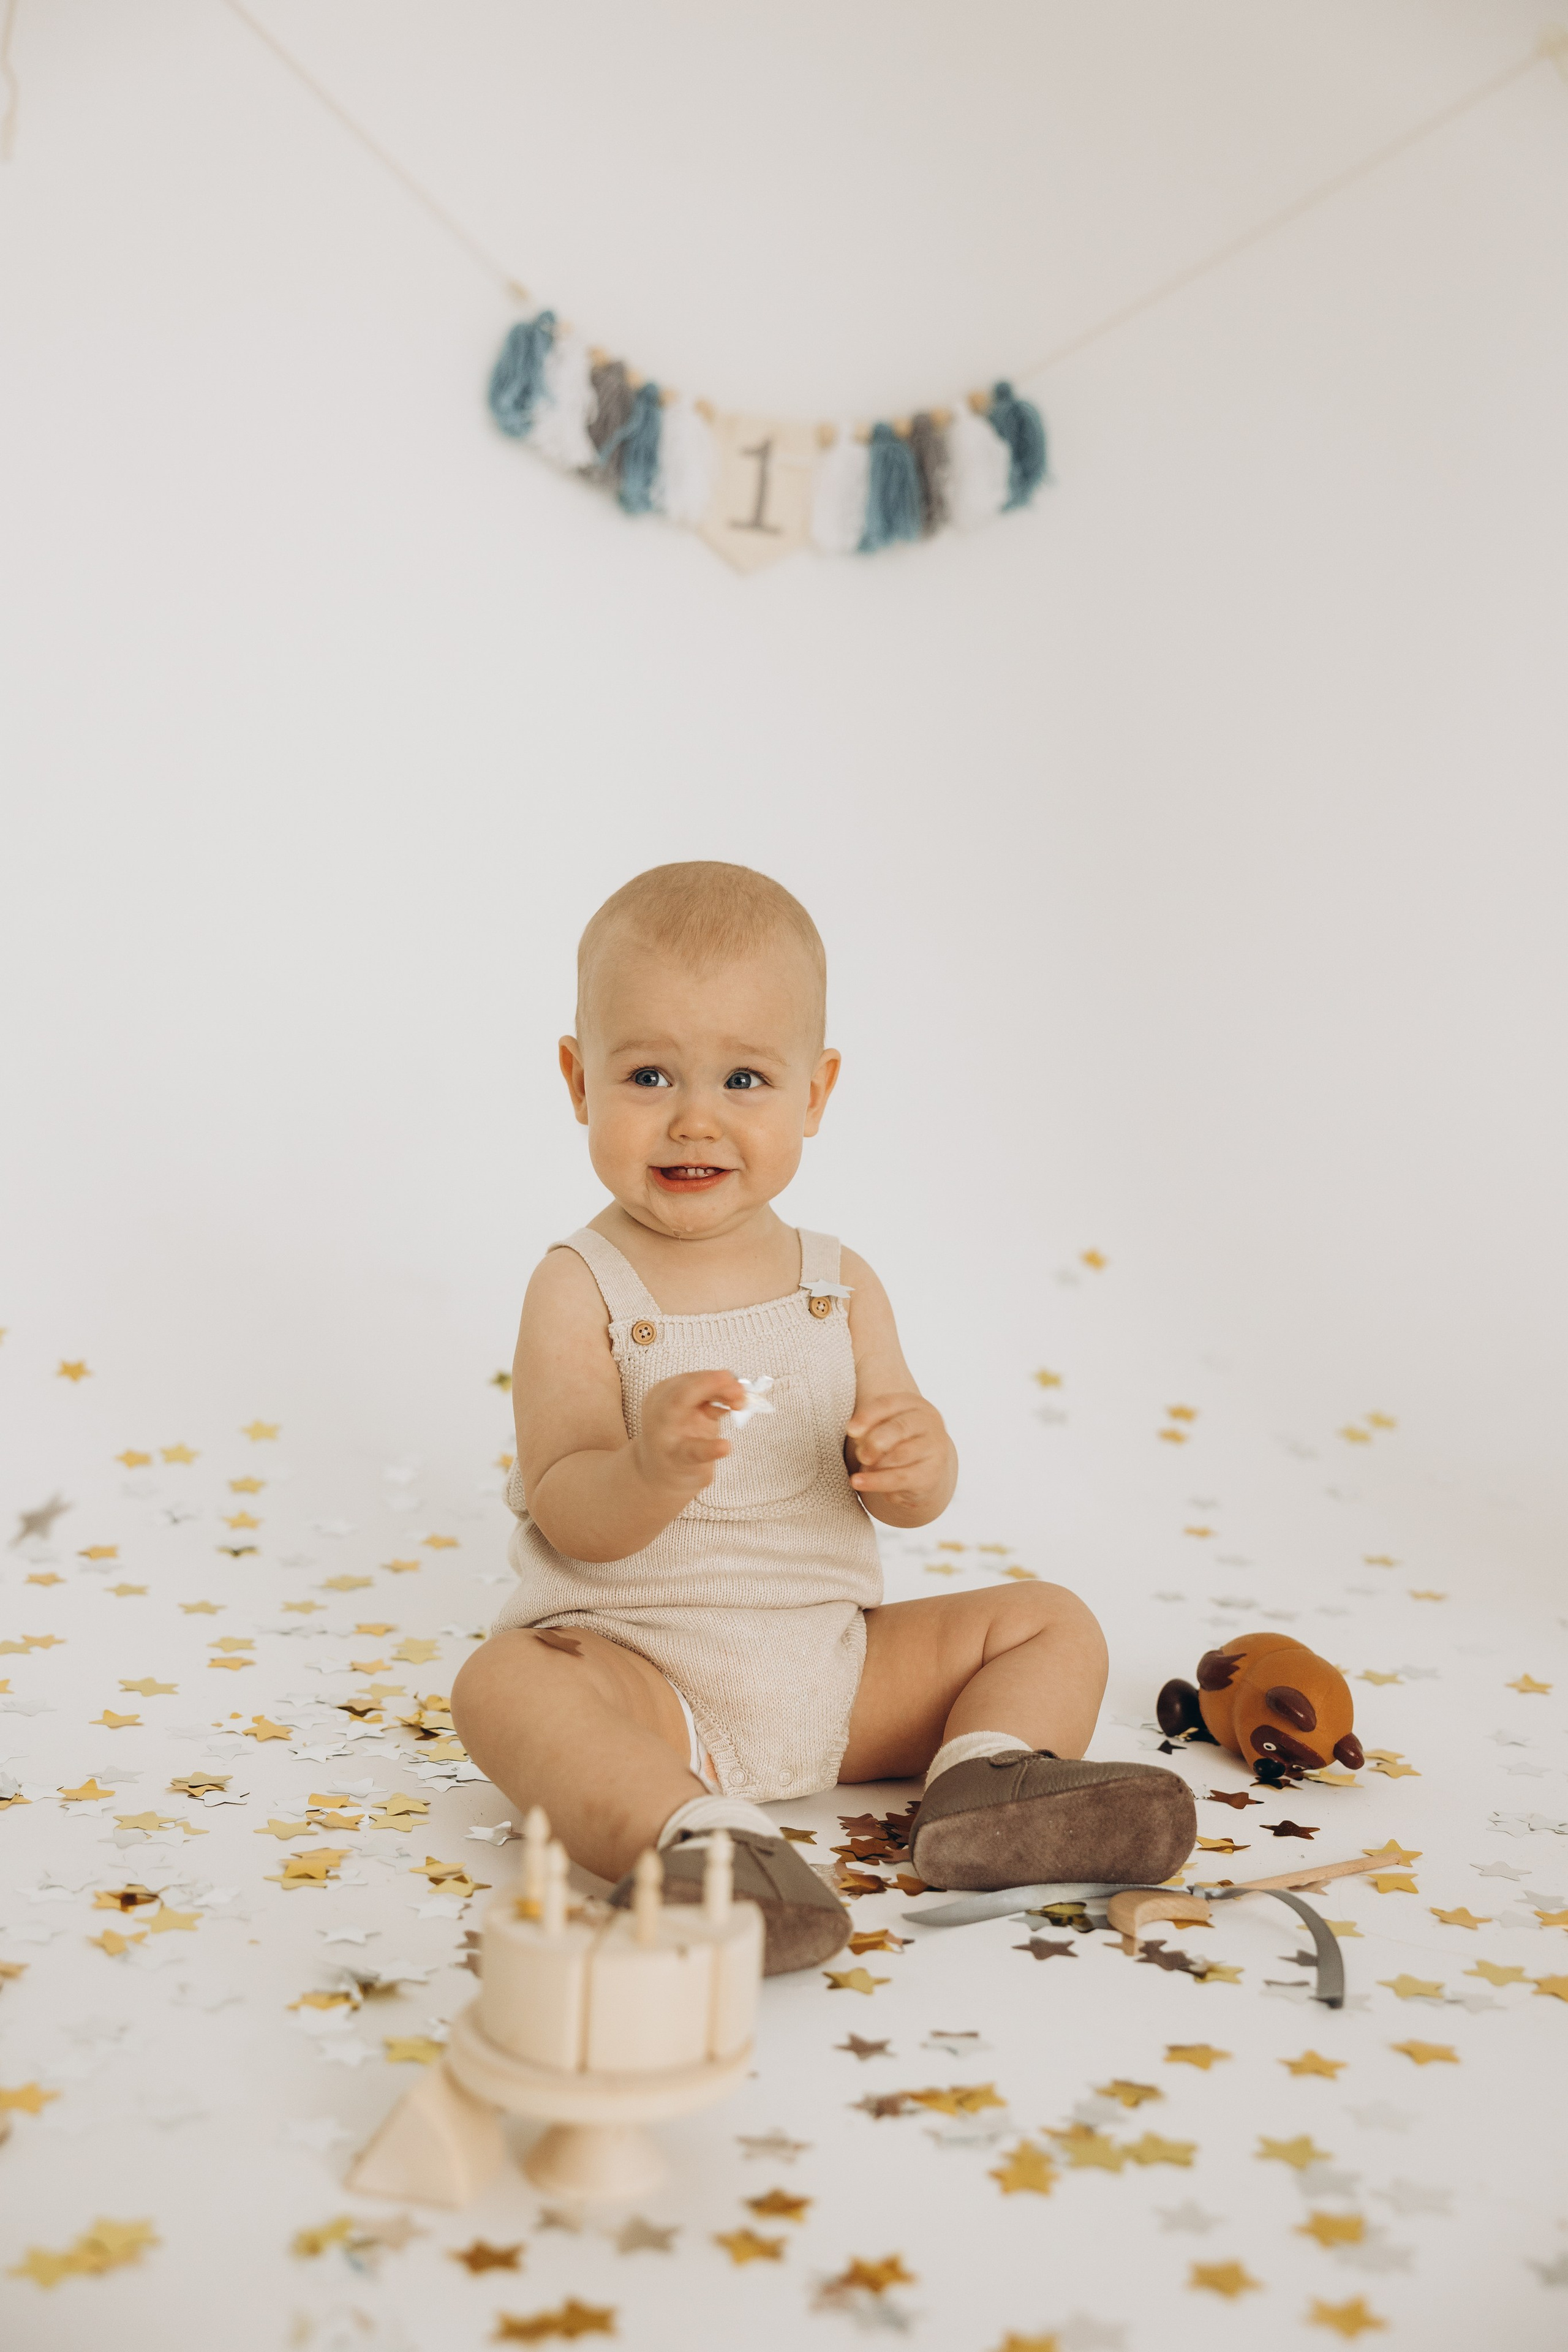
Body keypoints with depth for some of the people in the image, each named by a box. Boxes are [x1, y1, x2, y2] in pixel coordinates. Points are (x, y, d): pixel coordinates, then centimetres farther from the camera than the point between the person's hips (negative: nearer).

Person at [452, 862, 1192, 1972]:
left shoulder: (841, 1286, 5)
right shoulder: (581, 1289, -8)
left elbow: (917, 1498, 3)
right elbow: (567, 1520, -15)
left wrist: (914, 1461, -22)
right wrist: (652, 1471, -37)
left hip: (839, 1665, 5)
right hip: (637, 1660, -4)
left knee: (1053, 1621, 1)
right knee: (505, 1681, -32)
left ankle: (987, 1778, -26)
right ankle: (699, 1838, -48)